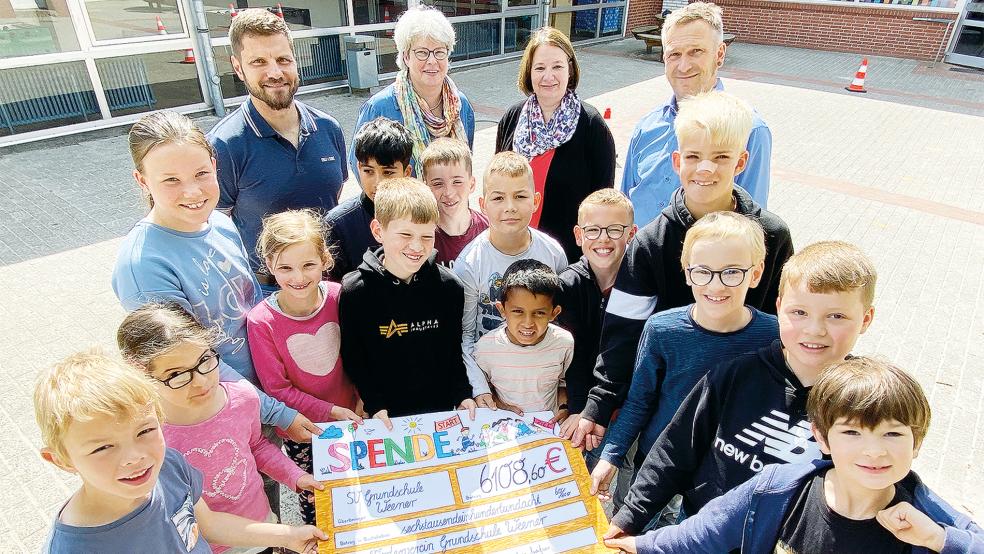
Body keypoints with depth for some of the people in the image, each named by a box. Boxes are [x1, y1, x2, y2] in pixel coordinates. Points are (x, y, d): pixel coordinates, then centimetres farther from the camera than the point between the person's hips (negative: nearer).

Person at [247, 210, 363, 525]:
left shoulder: (337, 296, -15)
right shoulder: (261, 321, -22)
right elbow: (277, 388, -14)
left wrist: (361, 401, -8)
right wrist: (332, 412, -17)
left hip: (350, 413, 3)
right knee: (315, 498, 16)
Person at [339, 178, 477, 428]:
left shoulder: (449, 286, -8)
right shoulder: (355, 291, -14)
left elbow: (454, 348, 3)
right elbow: (352, 357, -7)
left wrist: (463, 394, -4)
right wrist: (375, 406, -13)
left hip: (442, 408, 2)